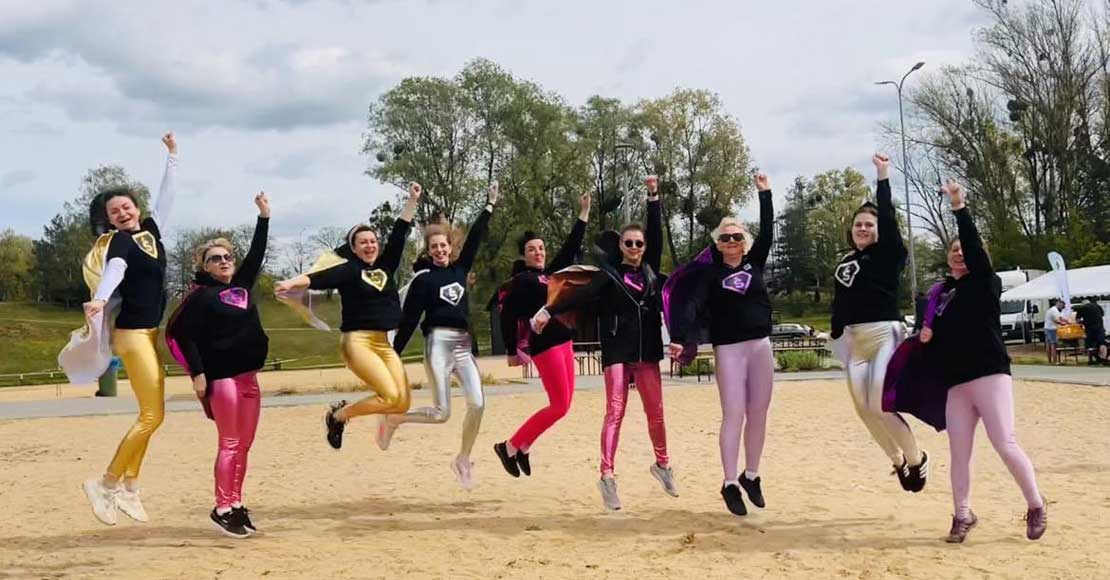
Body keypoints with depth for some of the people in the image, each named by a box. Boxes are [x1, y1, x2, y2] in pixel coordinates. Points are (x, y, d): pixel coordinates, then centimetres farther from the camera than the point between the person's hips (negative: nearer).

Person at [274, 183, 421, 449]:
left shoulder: (385, 266, 12)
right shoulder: (348, 270, -4)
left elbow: (400, 233, 11)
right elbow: (319, 278, -21)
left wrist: (412, 200, 8)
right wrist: (293, 282, -39)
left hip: (383, 342, 7)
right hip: (357, 341, -6)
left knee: (402, 403, -4)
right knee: (390, 395, -19)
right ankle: (338, 414, 3)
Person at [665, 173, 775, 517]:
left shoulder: (754, 264, 11)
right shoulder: (711, 275, 0)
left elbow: (767, 231, 6)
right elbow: (693, 307, -12)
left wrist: (765, 193, 6)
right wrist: (680, 339, -26)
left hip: (761, 346, 4)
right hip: (729, 350, -4)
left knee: (758, 413, 6)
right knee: (734, 414, -8)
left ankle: (751, 476, 20)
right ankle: (731, 484, -1)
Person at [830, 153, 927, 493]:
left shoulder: (888, 254, -1)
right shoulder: (845, 264, 13)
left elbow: (888, 219, -14)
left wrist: (883, 178, -16)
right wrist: (837, 338, 13)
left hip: (884, 334, -6)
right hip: (853, 339, 6)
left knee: (880, 406, -15)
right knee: (864, 409, 4)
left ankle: (916, 458, 6)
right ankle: (898, 461, 23)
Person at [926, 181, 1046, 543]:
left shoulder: (986, 283, 3)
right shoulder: (941, 295, 17)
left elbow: (975, 249, -14)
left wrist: (960, 209, -23)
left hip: (990, 375, -5)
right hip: (955, 383, 5)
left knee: (1005, 444, -10)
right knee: (959, 452, 2)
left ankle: (1036, 505, 8)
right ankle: (963, 515, 11)